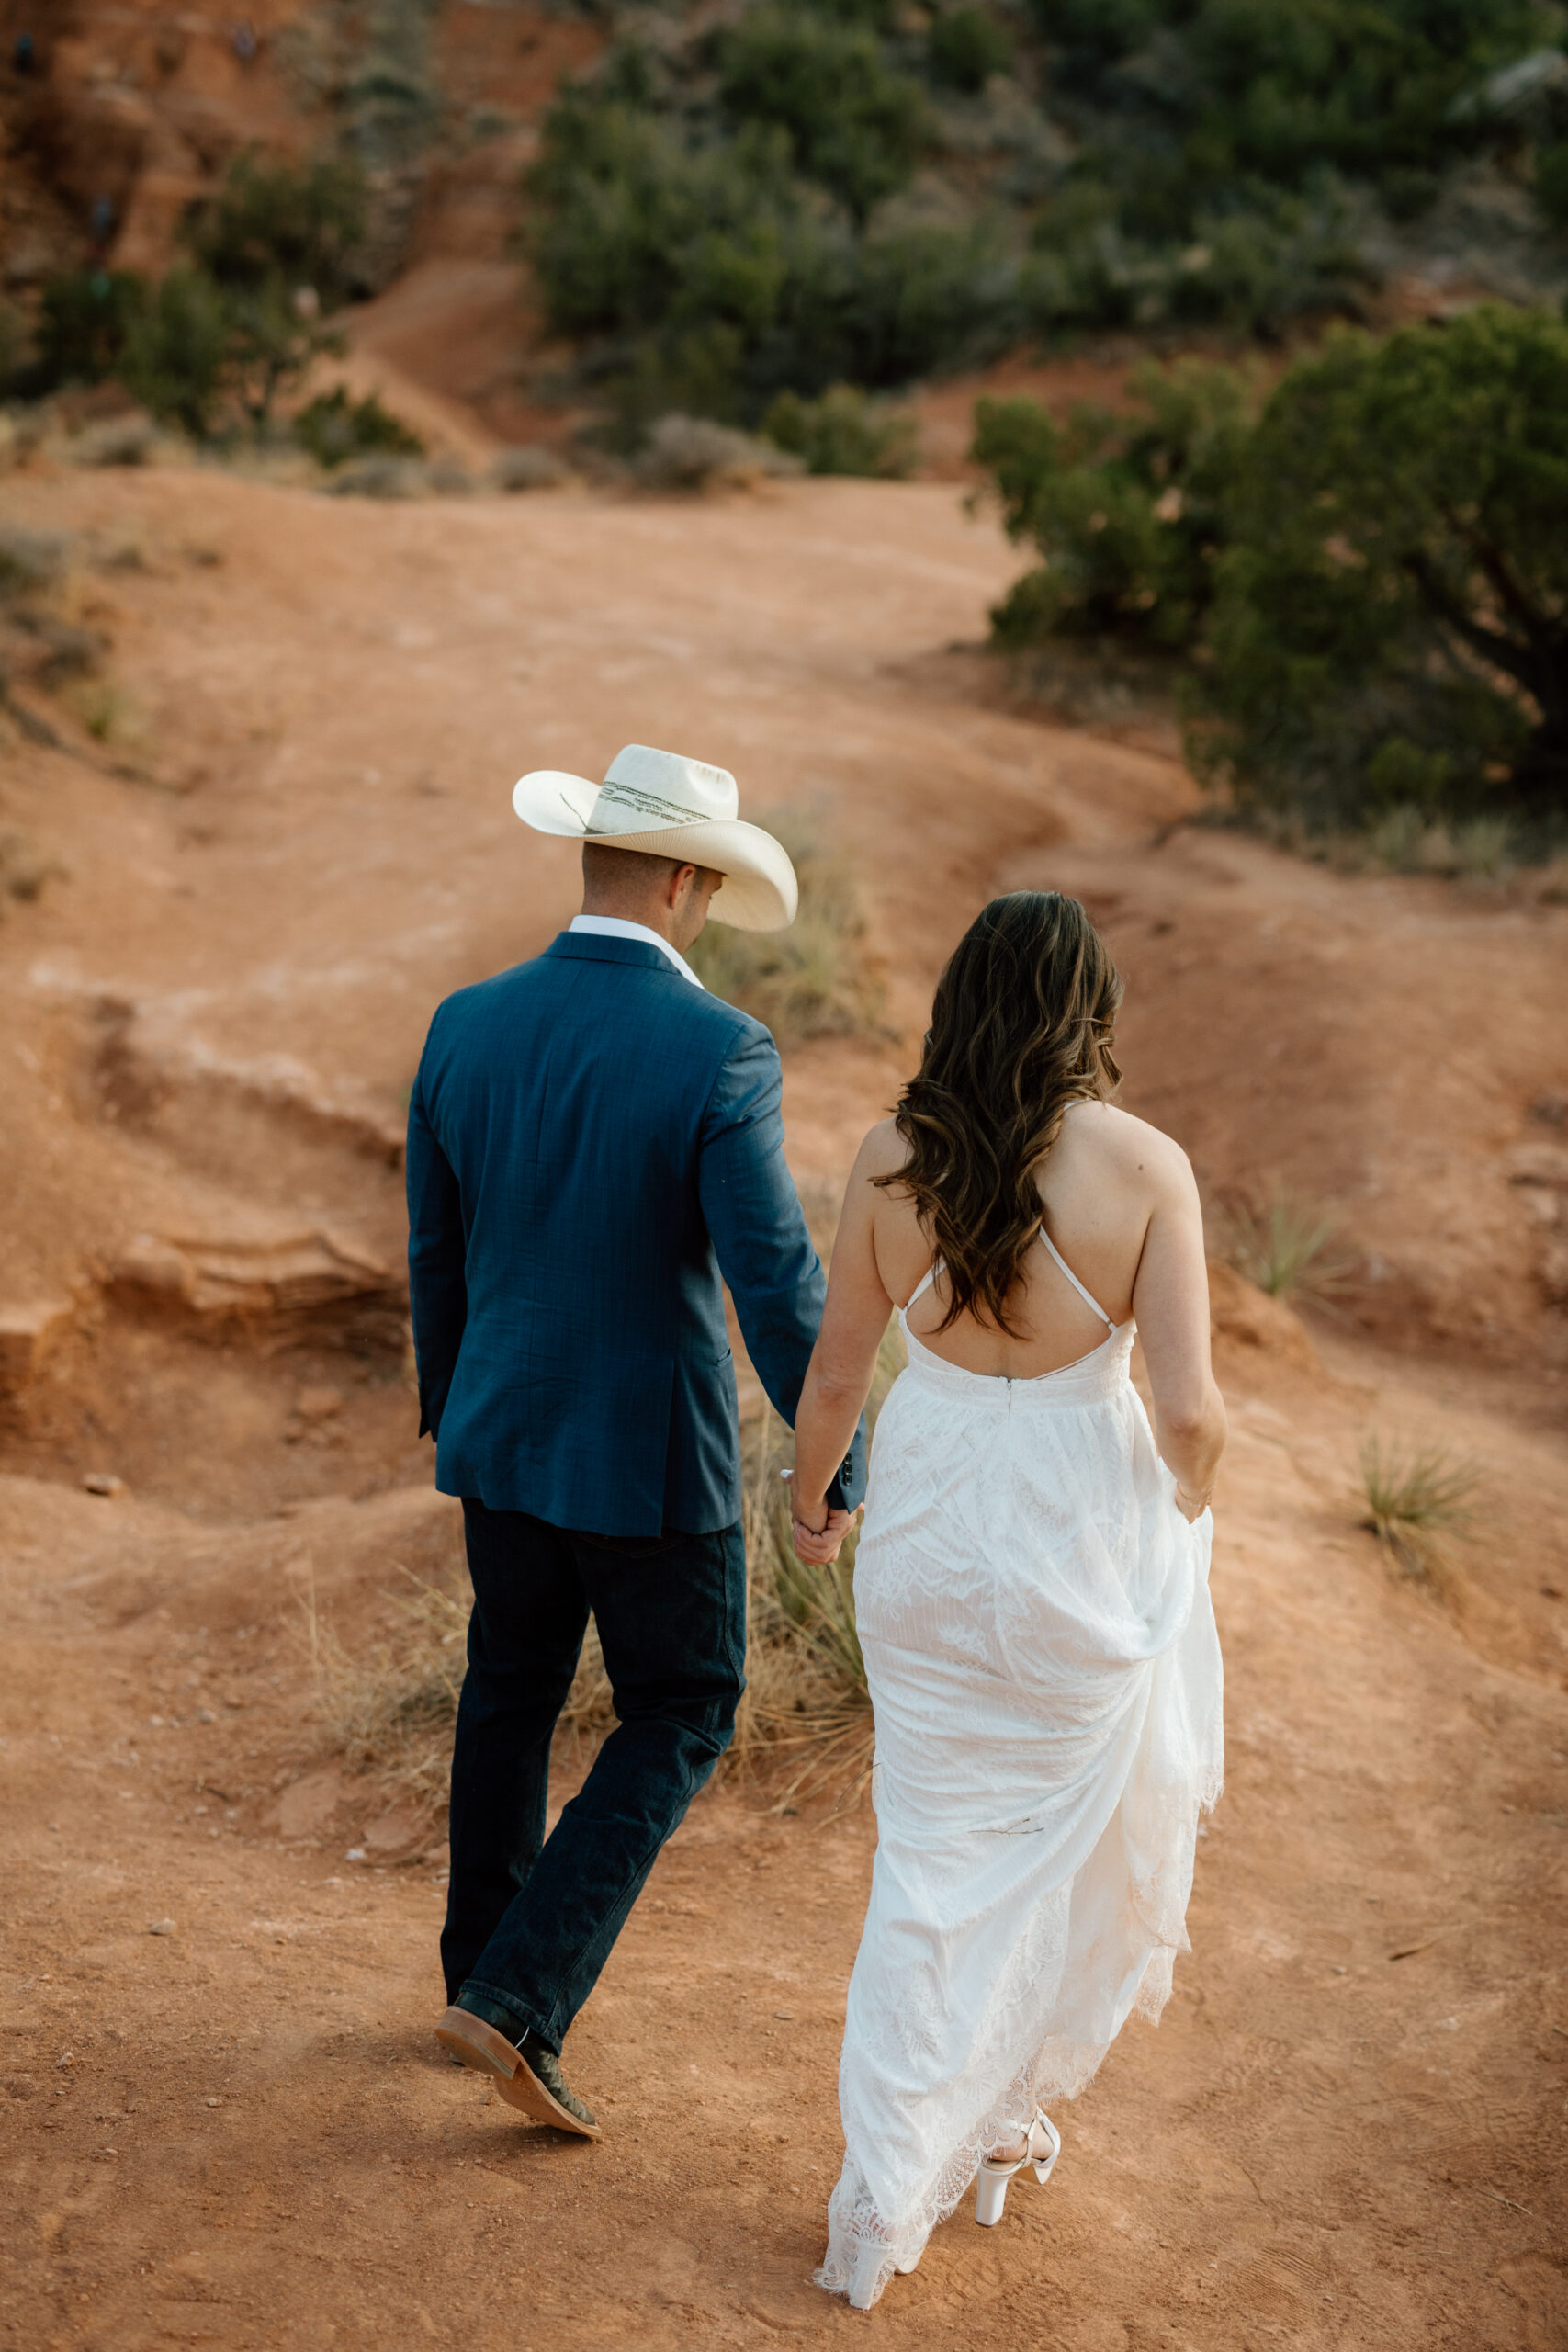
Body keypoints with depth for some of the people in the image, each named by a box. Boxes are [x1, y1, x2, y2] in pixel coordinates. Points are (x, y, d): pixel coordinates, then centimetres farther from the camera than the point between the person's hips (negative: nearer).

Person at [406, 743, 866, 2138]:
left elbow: (437, 1251, 6)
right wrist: (841, 1468, -10)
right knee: (682, 1718, 13)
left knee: (512, 1693, 23)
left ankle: (490, 1966, 38)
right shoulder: (718, 1053, -21)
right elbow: (777, 1284, -23)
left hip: (505, 1433, 5)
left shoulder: (466, 1028, -4)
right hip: (652, 1452, -5)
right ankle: (517, 2000, 4)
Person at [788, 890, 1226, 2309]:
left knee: (936, 1856, 14)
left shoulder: (891, 1158, -8)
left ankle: (883, 2210, 16)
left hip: (928, 1534, 2)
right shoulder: (1146, 1166, -15)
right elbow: (1191, 1410, -17)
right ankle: (1001, 2116, 37)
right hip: (1082, 1536, -2)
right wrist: (1189, 1501, 5)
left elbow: (834, 1374, 0)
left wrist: (809, 1496, 19)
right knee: (1093, 1831, 22)